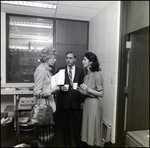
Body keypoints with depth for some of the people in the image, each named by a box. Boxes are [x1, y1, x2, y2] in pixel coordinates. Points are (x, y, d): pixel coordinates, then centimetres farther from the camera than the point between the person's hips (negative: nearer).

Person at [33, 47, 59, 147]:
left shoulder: (47, 70, 10)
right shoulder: (41, 71, -18)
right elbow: (36, 92, -20)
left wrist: (55, 88, 6)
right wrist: (52, 91, -28)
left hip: (49, 105, 9)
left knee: (47, 131, 19)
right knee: (43, 133, 6)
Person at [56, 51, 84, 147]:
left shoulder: (80, 71, 2)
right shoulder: (60, 70, 1)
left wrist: (82, 101, 1)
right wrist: (61, 88, -19)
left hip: (76, 101, 0)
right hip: (64, 101, 0)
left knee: (77, 125, 12)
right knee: (66, 125, 15)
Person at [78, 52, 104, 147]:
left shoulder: (97, 75, -15)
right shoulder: (86, 76, 8)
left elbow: (101, 94, -14)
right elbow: (87, 93, 11)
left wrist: (87, 89, -20)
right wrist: (79, 89, -5)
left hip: (94, 104, -7)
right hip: (86, 103, 7)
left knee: (94, 128, 7)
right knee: (87, 126, 17)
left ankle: (95, 143, 28)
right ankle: (89, 142, 35)